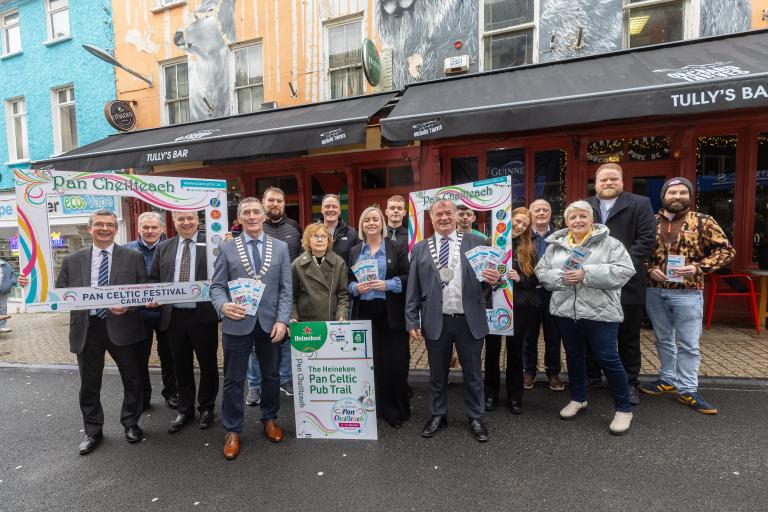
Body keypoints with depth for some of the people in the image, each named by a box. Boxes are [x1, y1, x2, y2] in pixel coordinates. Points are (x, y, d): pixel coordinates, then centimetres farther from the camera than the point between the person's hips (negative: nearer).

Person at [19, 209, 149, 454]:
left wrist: (128, 306, -18)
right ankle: (92, 431, 34)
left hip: (122, 327, -1)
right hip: (87, 329, 2)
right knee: (89, 385, 14)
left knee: (133, 379, 10)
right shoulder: (72, 261, 7)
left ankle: (131, 424, 33)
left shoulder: (133, 258, 0)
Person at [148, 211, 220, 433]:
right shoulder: (163, 247, 10)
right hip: (174, 315, 4)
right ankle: (185, 410, 34)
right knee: (181, 365, 16)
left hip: (203, 315, -3)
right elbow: (153, 279, 13)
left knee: (208, 364, 10)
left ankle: (206, 407, 30)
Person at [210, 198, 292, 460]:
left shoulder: (280, 247, 3)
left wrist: (282, 320, -9)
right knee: (233, 380, 9)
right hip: (237, 323, -1)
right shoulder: (227, 248, 3)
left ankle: (270, 419, 37)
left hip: (270, 323, 1)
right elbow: (217, 285, 2)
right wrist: (223, 305, -19)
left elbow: (286, 288, 1)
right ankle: (232, 431, 27)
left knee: (271, 376, 15)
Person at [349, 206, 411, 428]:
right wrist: (356, 287, -9)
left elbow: (407, 277, -3)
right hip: (364, 312, 3)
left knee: (395, 362, 1)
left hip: (391, 313, -2)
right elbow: (348, 280, 12)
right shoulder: (354, 251, 12)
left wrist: (387, 284, -17)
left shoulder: (397, 248, 2)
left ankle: (398, 410, 17)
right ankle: (372, 406, 22)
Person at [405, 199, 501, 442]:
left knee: (472, 373, 14)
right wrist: (412, 321, -1)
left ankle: (475, 418, 33)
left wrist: (493, 280, -20)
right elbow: (413, 289, 3)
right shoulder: (420, 249, 4)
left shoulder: (476, 242, 1)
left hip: (470, 320, 0)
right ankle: (438, 415, 35)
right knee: (437, 373, 15)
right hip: (436, 321, 1)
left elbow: (487, 279, 3)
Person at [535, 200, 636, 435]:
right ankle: (578, 399, 35)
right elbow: (541, 271, 5)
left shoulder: (609, 243, -2)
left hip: (600, 311, -4)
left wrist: (587, 274, -22)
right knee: (574, 356, 17)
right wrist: (561, 277, -15)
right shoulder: (555, 244, 8)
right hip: (566, 311, 4)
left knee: (608, 359, 2)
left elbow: (624, 270, -14)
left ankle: (624, 408, 21)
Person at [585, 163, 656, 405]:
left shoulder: (640, 204, 2)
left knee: (628, 337, 10)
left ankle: (629, 383, 24)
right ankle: (592, 376, 29)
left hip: (626, 281, -2)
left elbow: (646, 239, -7)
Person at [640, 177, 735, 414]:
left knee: (688, 344, 6)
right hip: (654, 291, 3)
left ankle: (687, 390, 18)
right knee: (663, 339, 15)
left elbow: (726, 250, -2)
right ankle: (667, 379, 30)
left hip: (688, 292, -2)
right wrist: (649, 269, -9)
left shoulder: (703, 222, -2)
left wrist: (698, 267, -16)